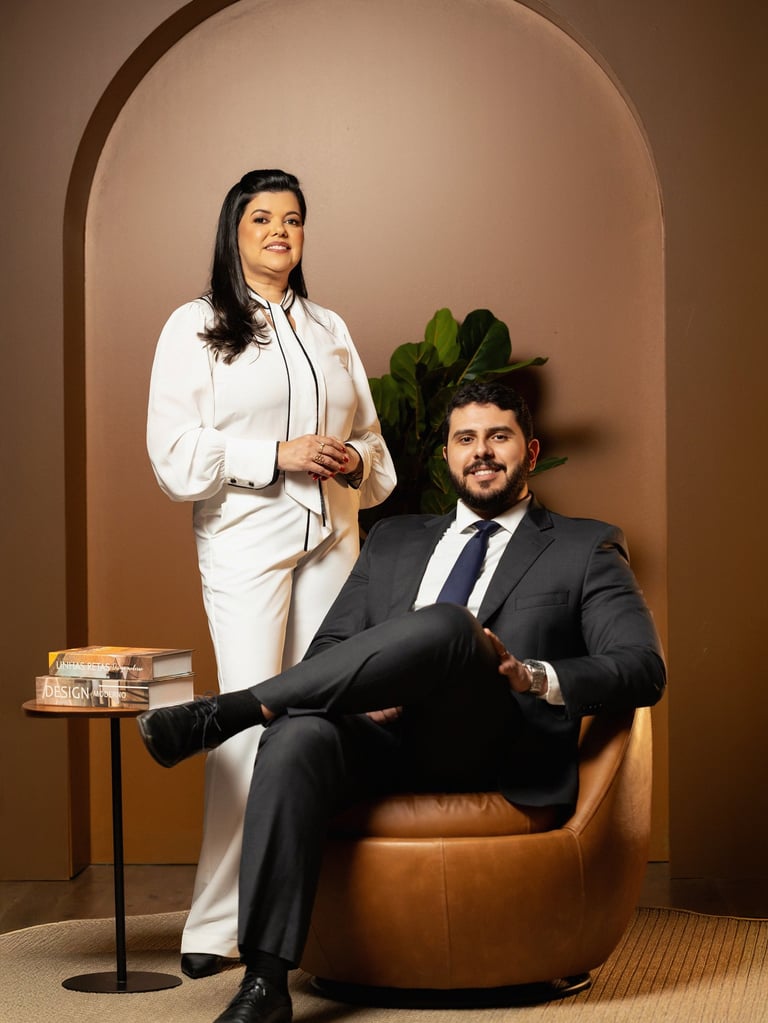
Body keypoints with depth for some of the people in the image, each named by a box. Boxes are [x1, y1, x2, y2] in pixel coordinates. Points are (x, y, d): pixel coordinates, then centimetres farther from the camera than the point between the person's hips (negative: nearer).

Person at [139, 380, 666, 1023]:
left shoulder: (585, 549, 17)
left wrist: (533, 675, -15)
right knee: (297, 738, -33)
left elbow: (643, 669, 3)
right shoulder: (395, 541, 28)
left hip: (497, 754, -3)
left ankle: (224, 715, -28)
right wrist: (364, 693, -6)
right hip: (386, 735, 3)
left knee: (449, 625, -34)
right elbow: (330, 647, 19)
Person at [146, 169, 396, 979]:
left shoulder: (330, 328, 20)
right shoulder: (195, 326, 5)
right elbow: (174, 453, -5)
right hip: (246, 543, -5)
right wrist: (277, 455, -13)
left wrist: (356, 459, 1)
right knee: (252, 721, -13)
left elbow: (375, 443, 24)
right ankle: (215, 926, -8)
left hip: (332, 540, 5)